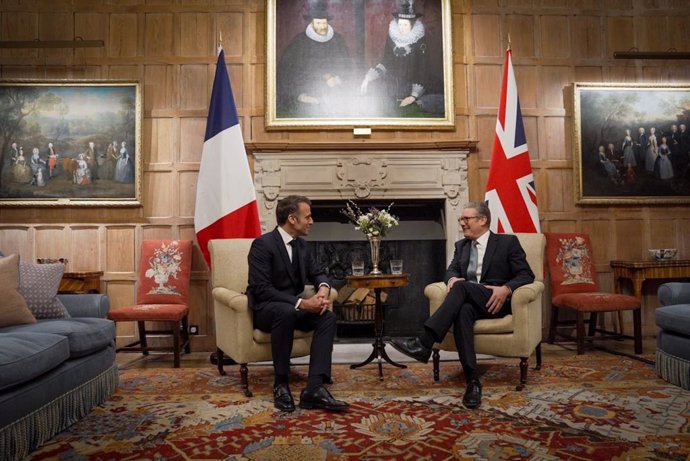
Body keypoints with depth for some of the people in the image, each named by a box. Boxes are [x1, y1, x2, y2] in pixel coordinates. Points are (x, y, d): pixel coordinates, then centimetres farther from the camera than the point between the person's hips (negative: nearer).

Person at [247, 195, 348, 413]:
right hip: (265, 309, -7)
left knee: (328, 316, -19)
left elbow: (317, 272, 14)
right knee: (286, 312, -39)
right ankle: (281, 384, -24)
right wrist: (301, 303, -30)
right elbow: (262, 289, -24)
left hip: (292, 307, 7)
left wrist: (323, 288, -12)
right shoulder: (262, 244, -17)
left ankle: (314, 388, -27)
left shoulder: (301, 244, 7)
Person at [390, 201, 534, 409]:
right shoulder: (461, 245, 21)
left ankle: (424, 343, -40)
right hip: (469, 301, 3)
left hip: (496, 302, -3)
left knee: (462, 287, -33)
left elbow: (526, 275, 0)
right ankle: (472, 380, -39)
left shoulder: (508, 242, 7)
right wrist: (453, 278, -15)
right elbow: (451, 270, 11)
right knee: (463, 311, -35)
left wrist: (506, 289, -20)